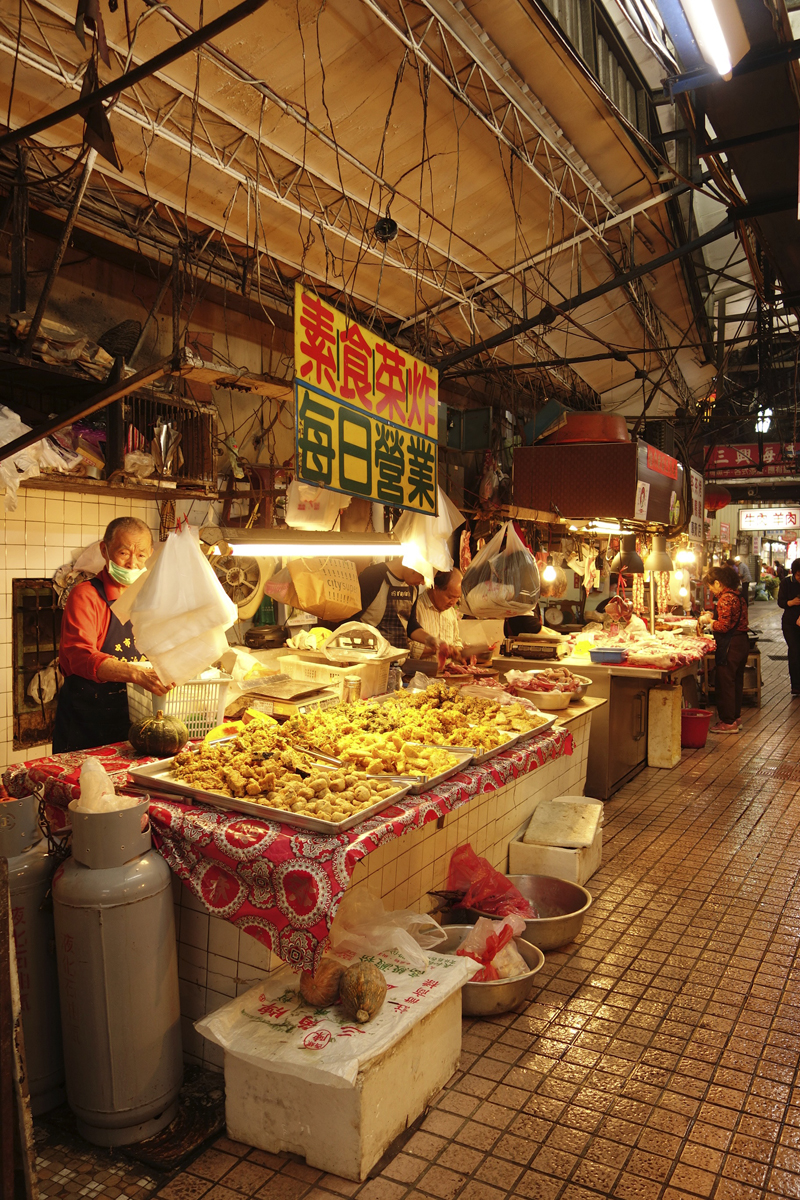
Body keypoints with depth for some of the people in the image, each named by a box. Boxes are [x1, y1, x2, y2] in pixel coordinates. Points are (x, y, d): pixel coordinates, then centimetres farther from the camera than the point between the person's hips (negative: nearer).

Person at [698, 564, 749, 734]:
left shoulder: (725, 599, -19)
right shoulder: (737, 594, 11)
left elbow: (724, 626, -21)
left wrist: (709, 621, -5)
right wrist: (713, 616, 15)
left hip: (730, 645, -10)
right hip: (742, 642, 10)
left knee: (724, 683, -1)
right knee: (735, 681, 19)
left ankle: (728, 722, 4)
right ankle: (735, 716, 30)